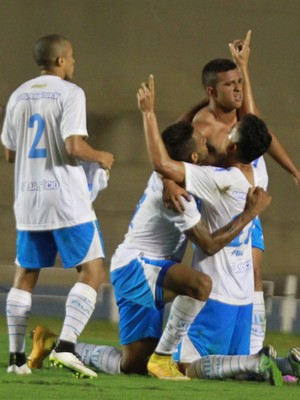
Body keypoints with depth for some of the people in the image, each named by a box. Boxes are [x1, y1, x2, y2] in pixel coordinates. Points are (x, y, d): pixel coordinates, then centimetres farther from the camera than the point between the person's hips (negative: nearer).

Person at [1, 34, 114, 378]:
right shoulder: (69, 93, -9)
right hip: (67, 200, -6)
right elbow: (74, 146, -19)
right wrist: (100, 157, -1)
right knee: (92, 271, -1)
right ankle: (66, 345, -16)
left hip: (28, 199, 6)